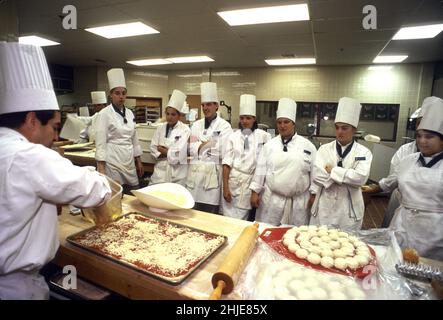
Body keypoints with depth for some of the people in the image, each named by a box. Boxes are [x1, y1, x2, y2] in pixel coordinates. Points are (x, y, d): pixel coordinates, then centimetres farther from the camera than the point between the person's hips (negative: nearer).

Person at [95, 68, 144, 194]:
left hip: (129, 162, 6)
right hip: (112, 162, -6)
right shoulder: (104, 114, -9)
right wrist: (101, 168, -15)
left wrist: (138, 161, 15)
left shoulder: (130, 113, 9)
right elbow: (100, 143, -12)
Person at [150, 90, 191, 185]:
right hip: (160, 169, 3)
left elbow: (179, 154, -15)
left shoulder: (185, 130, -8)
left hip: (177, 171, -3)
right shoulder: (160, 128, 6)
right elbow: (153, 149, 3)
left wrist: (162, 150, -4)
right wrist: (170, 153, -11)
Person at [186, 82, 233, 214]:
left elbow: (223, 152, -12)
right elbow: (191, 149, 2)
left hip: (212, 173, -4)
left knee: (210, 213, 3)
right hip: (194, 173, 4)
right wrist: (209, 144, -9)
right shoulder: (196, 125, 11)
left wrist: (200, 145, -3)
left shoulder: (224, 126, -2)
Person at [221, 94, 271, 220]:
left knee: (242, 219, 5)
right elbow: (227, 163, -1)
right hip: (233, 180, 0)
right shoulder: (233, 136, 2)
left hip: (252, 181, 0)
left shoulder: (263, 136, 0)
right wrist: (225, 187, -6)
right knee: (230, 218, 2)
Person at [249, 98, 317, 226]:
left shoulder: (308, 146, 1)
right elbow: (261, 169, 3)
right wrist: (255, 192, 0)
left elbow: (315, 172, 3)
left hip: (298, 202, 0)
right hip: (271, 200, 1)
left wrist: (313, 195, 3)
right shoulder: (270, 145, 3)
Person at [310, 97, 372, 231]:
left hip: (349, 210, -1)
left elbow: (361, 177, -18)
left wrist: (332, 171, -14)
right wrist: (347, 178, -14)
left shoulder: (364, 152, -1)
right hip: (324, 207, 1)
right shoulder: (324, 149, 0)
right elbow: (317, 176, -12)